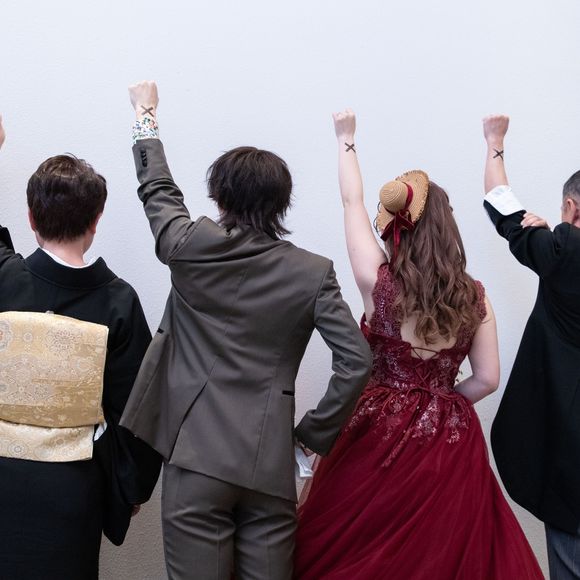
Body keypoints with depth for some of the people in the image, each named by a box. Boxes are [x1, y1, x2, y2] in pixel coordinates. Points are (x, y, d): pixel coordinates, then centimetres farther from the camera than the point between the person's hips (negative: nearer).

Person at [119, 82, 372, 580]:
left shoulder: (192, 248, -4)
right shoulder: (312, 272, -3)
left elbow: (157, 190, 15)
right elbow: (357, 361, -7)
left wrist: (146, 114, 31)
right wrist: (316, 433, 4)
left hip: (195, 454, -1)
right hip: (270, 464, 1)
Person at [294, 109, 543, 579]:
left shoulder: (380, 283, -11)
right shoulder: (474, 296, -4)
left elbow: (352, 204, 2)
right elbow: (487, 379, 0)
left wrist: (347, 141, 14)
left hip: (381, 432, -2)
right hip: (448, 440, 2)